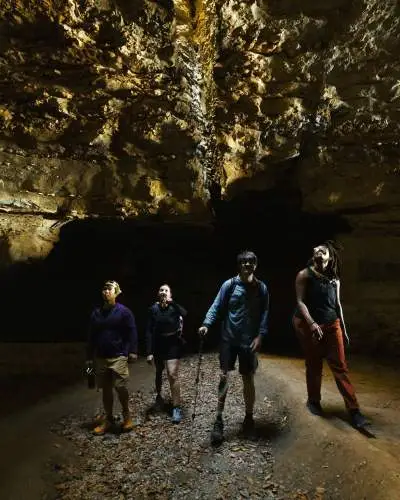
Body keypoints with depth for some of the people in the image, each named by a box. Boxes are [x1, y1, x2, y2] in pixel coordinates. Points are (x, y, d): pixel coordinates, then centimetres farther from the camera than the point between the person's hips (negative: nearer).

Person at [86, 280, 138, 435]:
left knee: (120, 387, -7)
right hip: (101, 357, 5)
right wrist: (90, 357, 12)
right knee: (106, 389, 12)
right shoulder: (96, 313, 7)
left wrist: (133, 351, -12)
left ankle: (126, 416, 16)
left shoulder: (124, 311, -5)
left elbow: (132, 332, -6)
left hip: (119, 357, -4)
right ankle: (108, 419, 27)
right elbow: (91, 336, 12)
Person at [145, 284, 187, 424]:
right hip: (158, 344, 2)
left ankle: (177, 408, -2)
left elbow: (184, 314, -28)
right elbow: (149, 331, -7)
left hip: (173, 344, -2)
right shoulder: (153, 309, -6)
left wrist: (172, 302, -36)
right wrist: (149, 352, -11)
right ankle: (158, 396, 45)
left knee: (173, 375, -10)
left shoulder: (174, 307, -7)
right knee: (159, 373, 20)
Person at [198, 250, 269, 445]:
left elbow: (264, 314, 1)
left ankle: (249, 418, 30)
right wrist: (206, 324, -20)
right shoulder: (229, 284, -5)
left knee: (248, 379, 11)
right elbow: (216, 307, -6)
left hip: (249, 340, 1)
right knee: (223, 376, -5)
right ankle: (219, 420, 8)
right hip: (229, 338, -1)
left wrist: (260, 336, -8)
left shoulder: (261, 288, 0)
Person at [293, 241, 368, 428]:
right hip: (309, 325, -3)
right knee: (314, 366, 8)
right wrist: (312, 324, -22)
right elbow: (300, 302, -12)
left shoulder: (334, 279, 8)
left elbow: (337, 304, 14)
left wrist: (343, 328, 14)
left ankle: (353, 409, 7)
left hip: (332, 325, 4)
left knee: (340, 366, 2)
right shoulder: (305, 275, -6)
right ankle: (313, 401, 27)